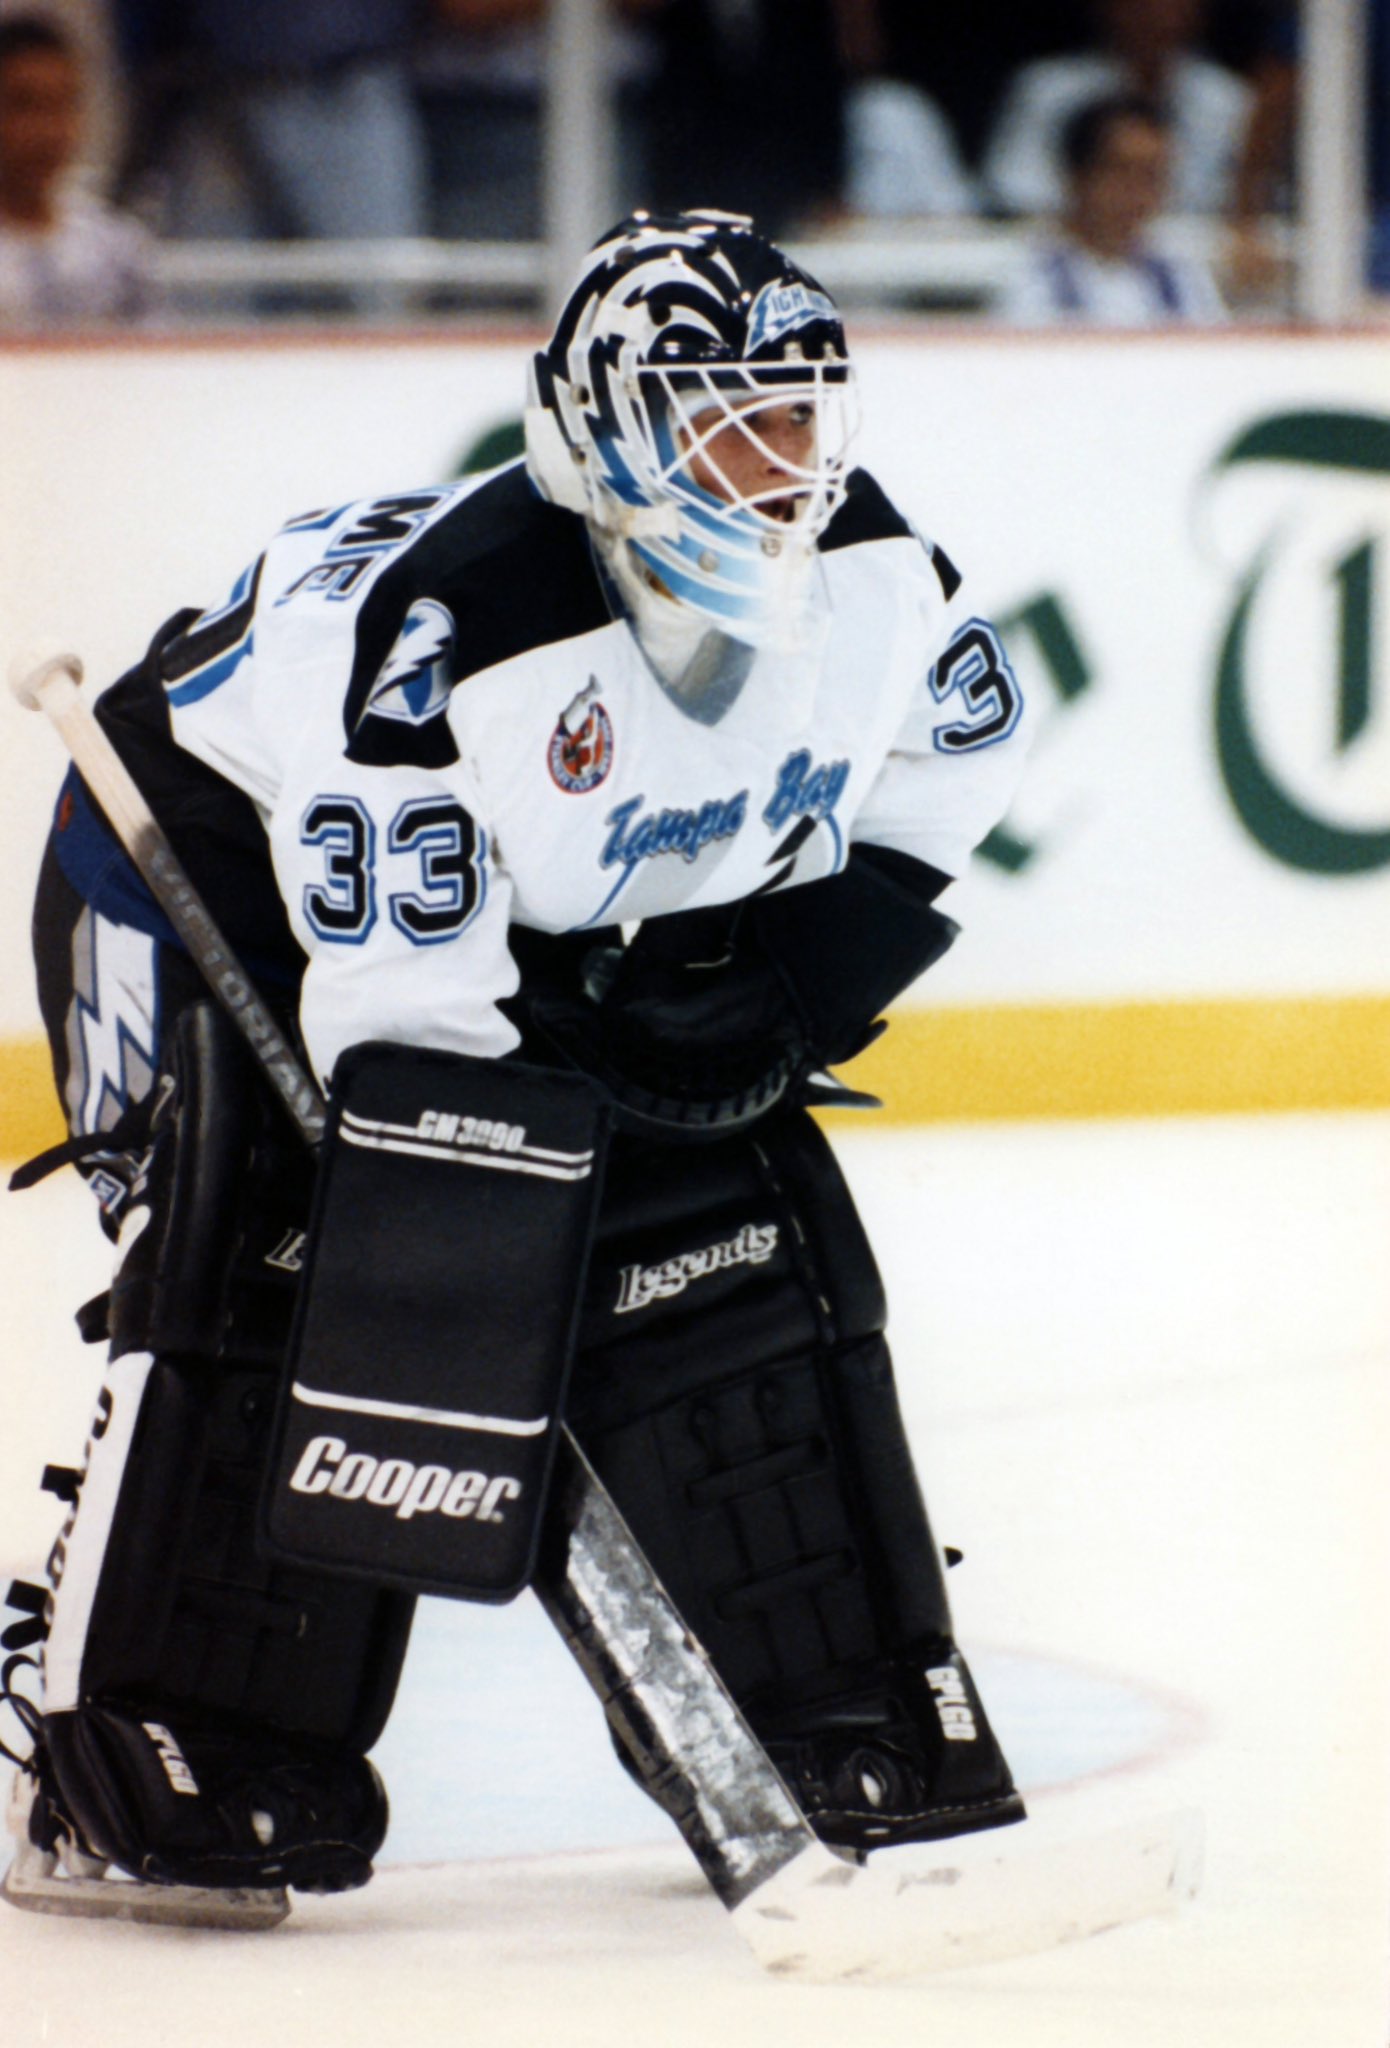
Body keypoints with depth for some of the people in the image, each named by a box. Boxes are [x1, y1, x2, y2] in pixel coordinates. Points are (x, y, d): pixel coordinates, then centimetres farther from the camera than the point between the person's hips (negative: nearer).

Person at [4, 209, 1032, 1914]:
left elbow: (954, 741, 8)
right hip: (228, 890, -7)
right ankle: (143, 1758, -14)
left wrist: (815, 955, -4)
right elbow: (404, 1026, -39)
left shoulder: (870, 573, -18)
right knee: (267, 1294, -21)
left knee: (745, 1277, -2)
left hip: (592, 940, 7)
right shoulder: (446, 631, -39)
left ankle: (849, 1716, 7)